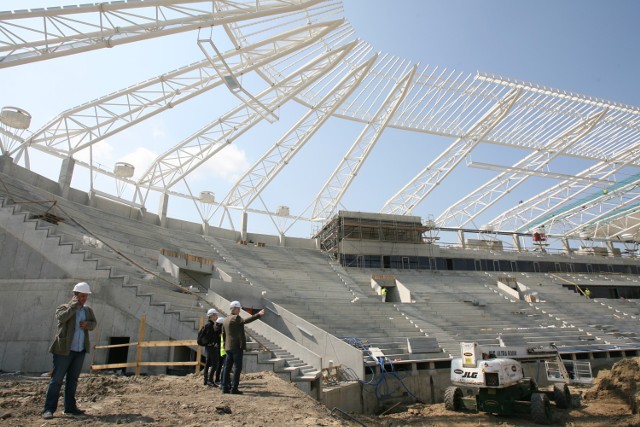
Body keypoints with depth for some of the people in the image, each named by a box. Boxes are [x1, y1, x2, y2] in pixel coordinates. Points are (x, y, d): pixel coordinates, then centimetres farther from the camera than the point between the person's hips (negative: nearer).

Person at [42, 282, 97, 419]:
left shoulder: (88, 310, 11)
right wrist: (73, 306, -21)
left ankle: (70, 407, 20)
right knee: (57, 379, -2)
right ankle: (49, 409, 5)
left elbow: (94, 323, 11)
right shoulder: (64, 307, -4)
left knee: (73, 379, 12)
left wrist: (88, 324, -9)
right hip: (64, 350, -5)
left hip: (80, 351, 5)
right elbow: (61, 317, -24)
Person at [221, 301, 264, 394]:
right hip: (237, 347, -9)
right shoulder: (236, 318, -13)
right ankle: (234, 388, -4)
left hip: (228, 347, 9)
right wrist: (258, 315, -37)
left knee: (227, 367, 11)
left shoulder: (226, 319, 15)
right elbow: (245, 321, -32)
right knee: (237, 367, -4)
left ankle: (225, 387, 15)